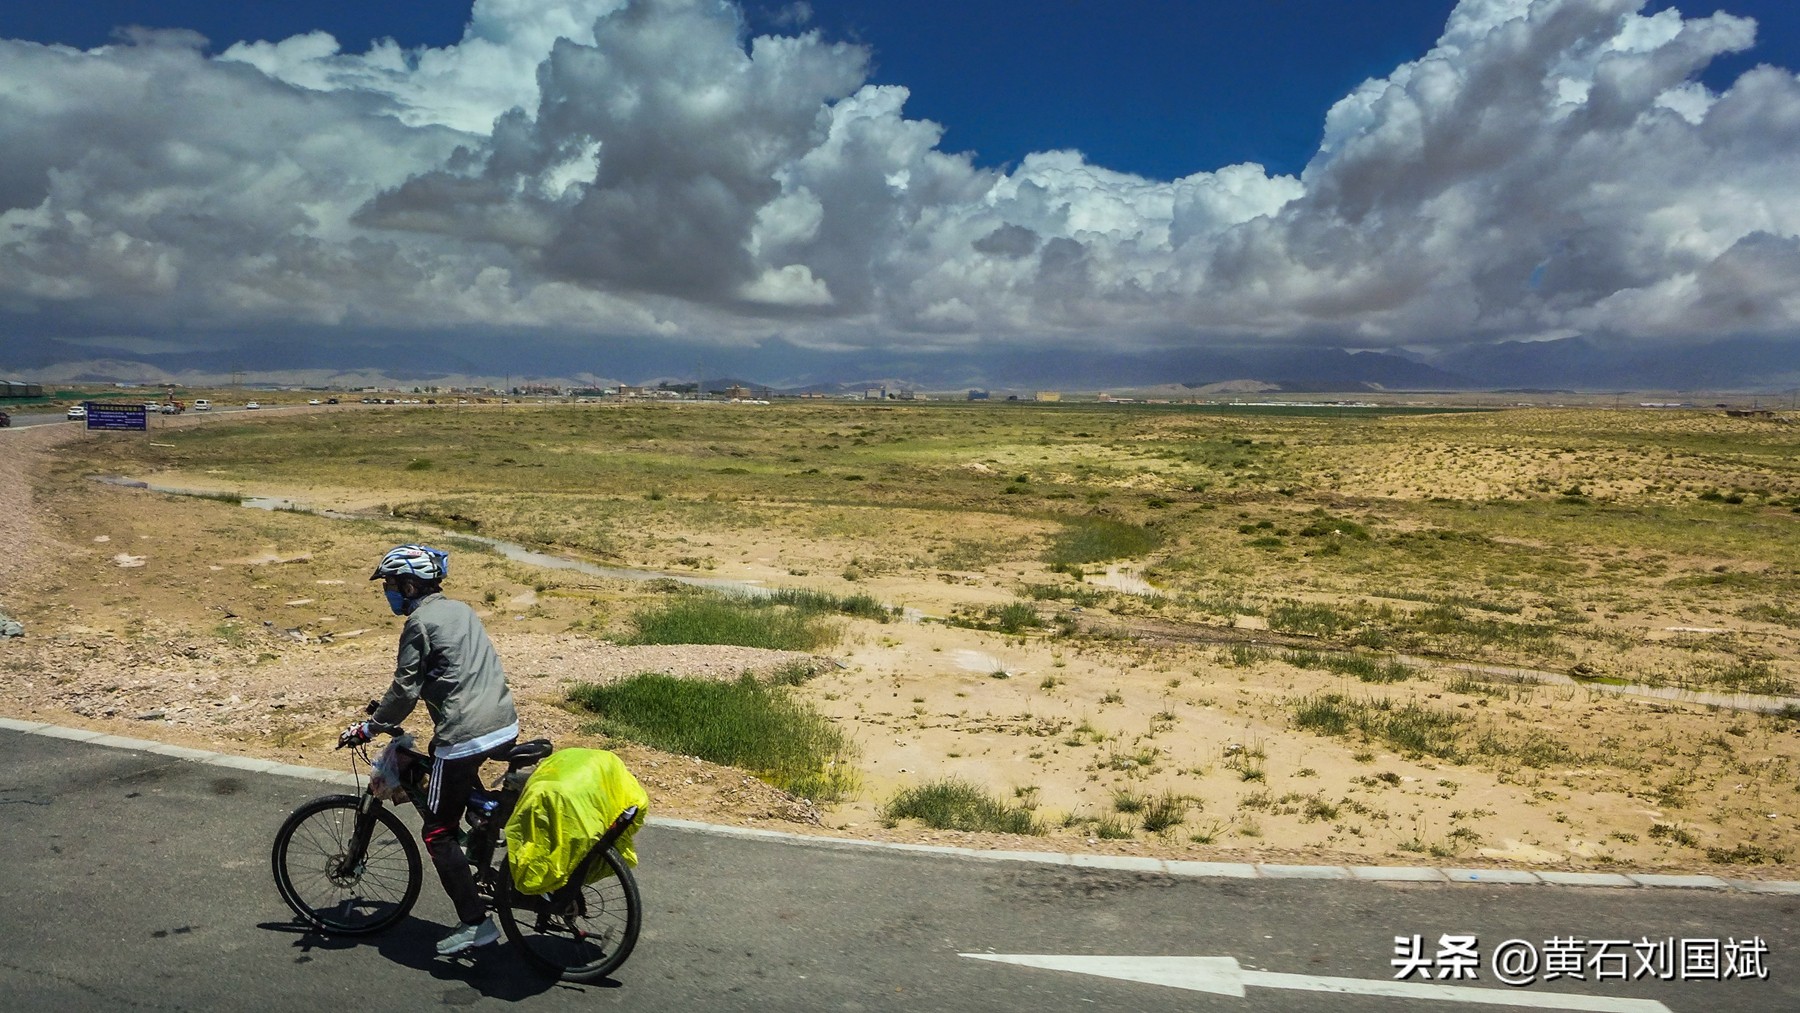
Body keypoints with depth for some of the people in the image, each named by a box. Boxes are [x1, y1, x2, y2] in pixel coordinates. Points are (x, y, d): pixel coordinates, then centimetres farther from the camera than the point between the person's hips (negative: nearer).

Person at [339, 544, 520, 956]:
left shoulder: (420, 622, -9)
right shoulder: (460, 609, 17)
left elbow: (406, 690, -10)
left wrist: (367, 728, 6)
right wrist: (384, 710, 33)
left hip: (465, 736, -9)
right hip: (505, 725, 9)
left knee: (438, 833, 4)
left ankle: (475, 922, 2)